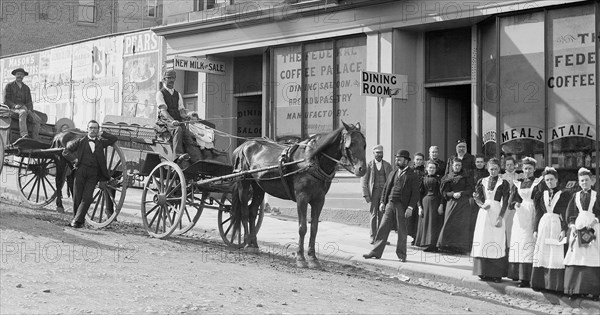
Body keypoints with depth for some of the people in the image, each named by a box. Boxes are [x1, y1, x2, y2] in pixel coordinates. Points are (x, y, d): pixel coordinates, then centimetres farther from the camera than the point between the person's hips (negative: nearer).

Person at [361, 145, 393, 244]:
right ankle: (373, 237, 0)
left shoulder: (387, 165, 10)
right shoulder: (368, 165, 4)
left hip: (385, 192, 2)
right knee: (374, 215, -5)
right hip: (374, 192, -2)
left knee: (382, 215, 1)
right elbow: (364, 181, 2)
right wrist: (366, 195, -7)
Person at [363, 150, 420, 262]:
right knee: (383, 228, 1)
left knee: (402, 231, 2)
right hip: (390, 204, 5)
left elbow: (415, 193, -6)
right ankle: (376, 252, 4)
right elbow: (386, 188, 19)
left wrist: (410, 207, -15)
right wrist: (382, 202, 7)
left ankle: (401, 255, 13)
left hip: (402, 206, -5)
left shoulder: (412, 176, -1)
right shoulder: (393, 174, 16)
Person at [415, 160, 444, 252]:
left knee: (434, 223, -5)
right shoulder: (423, 179, 8)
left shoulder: (438, 179, 4)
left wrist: (441, 205, -10)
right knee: (425, 223, 2)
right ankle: (426, 243, 8)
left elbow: (441, 193, 0)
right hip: (425, 202, 2)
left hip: (435, 203, -2)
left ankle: (433, 245, -6)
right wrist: (420, 206, 0)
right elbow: (419, 193, 7)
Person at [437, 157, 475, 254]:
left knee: (462, 225, -8)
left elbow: (470, 190, 2)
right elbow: (444, 192, 5)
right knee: (449, 223, -7)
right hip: (451, 202, 1)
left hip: (463, 203, -1)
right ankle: (448, 245, -2)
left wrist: (461, 193, -12)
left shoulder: (467, 177, 8)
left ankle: (461, 247, -7)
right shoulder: (447, 178, 10)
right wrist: (453, 194, -12)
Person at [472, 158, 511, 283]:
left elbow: (505, 202, -3)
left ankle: (497, 273, -4)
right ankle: (484, 272, 5)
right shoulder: (482, 181, 11)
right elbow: (477, 197, 10)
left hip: (497, 212, -3)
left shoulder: (503, 183, 2)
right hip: (484, 213, 3)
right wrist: (482, 205, -11)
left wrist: (500, 217, -12)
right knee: (483, 241, 0)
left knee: (496, 242, -6)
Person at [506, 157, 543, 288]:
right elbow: (511, 200, 8)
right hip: (519, 216, 4)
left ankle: (526, 277, -12)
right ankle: (516, 273, 9)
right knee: (517, 243, 2)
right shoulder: (518, 184, 15)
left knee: (528, 245, -10)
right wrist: (515, 204, -15)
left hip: (531, 216, -4)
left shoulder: (538, 183, 4)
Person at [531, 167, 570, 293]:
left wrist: (564, 230, -12)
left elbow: (566, 214, -3)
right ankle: (541, 283, 6)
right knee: (542, 255, 2)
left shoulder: (564, 195, 2)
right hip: (543, 226, 4)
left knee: (556, 256, -5)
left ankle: (556, 284, -2)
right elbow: (538, 213, 13)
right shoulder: (542, 195, 13)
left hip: (557, 226, -3)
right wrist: (535, 229, 6)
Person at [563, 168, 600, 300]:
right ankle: (575, 289, -3)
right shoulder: (575, 196, 14)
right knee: (577, 258, -5)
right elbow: (570, 213, 9)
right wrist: (572, 225, -5)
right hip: (578, 228, 1)